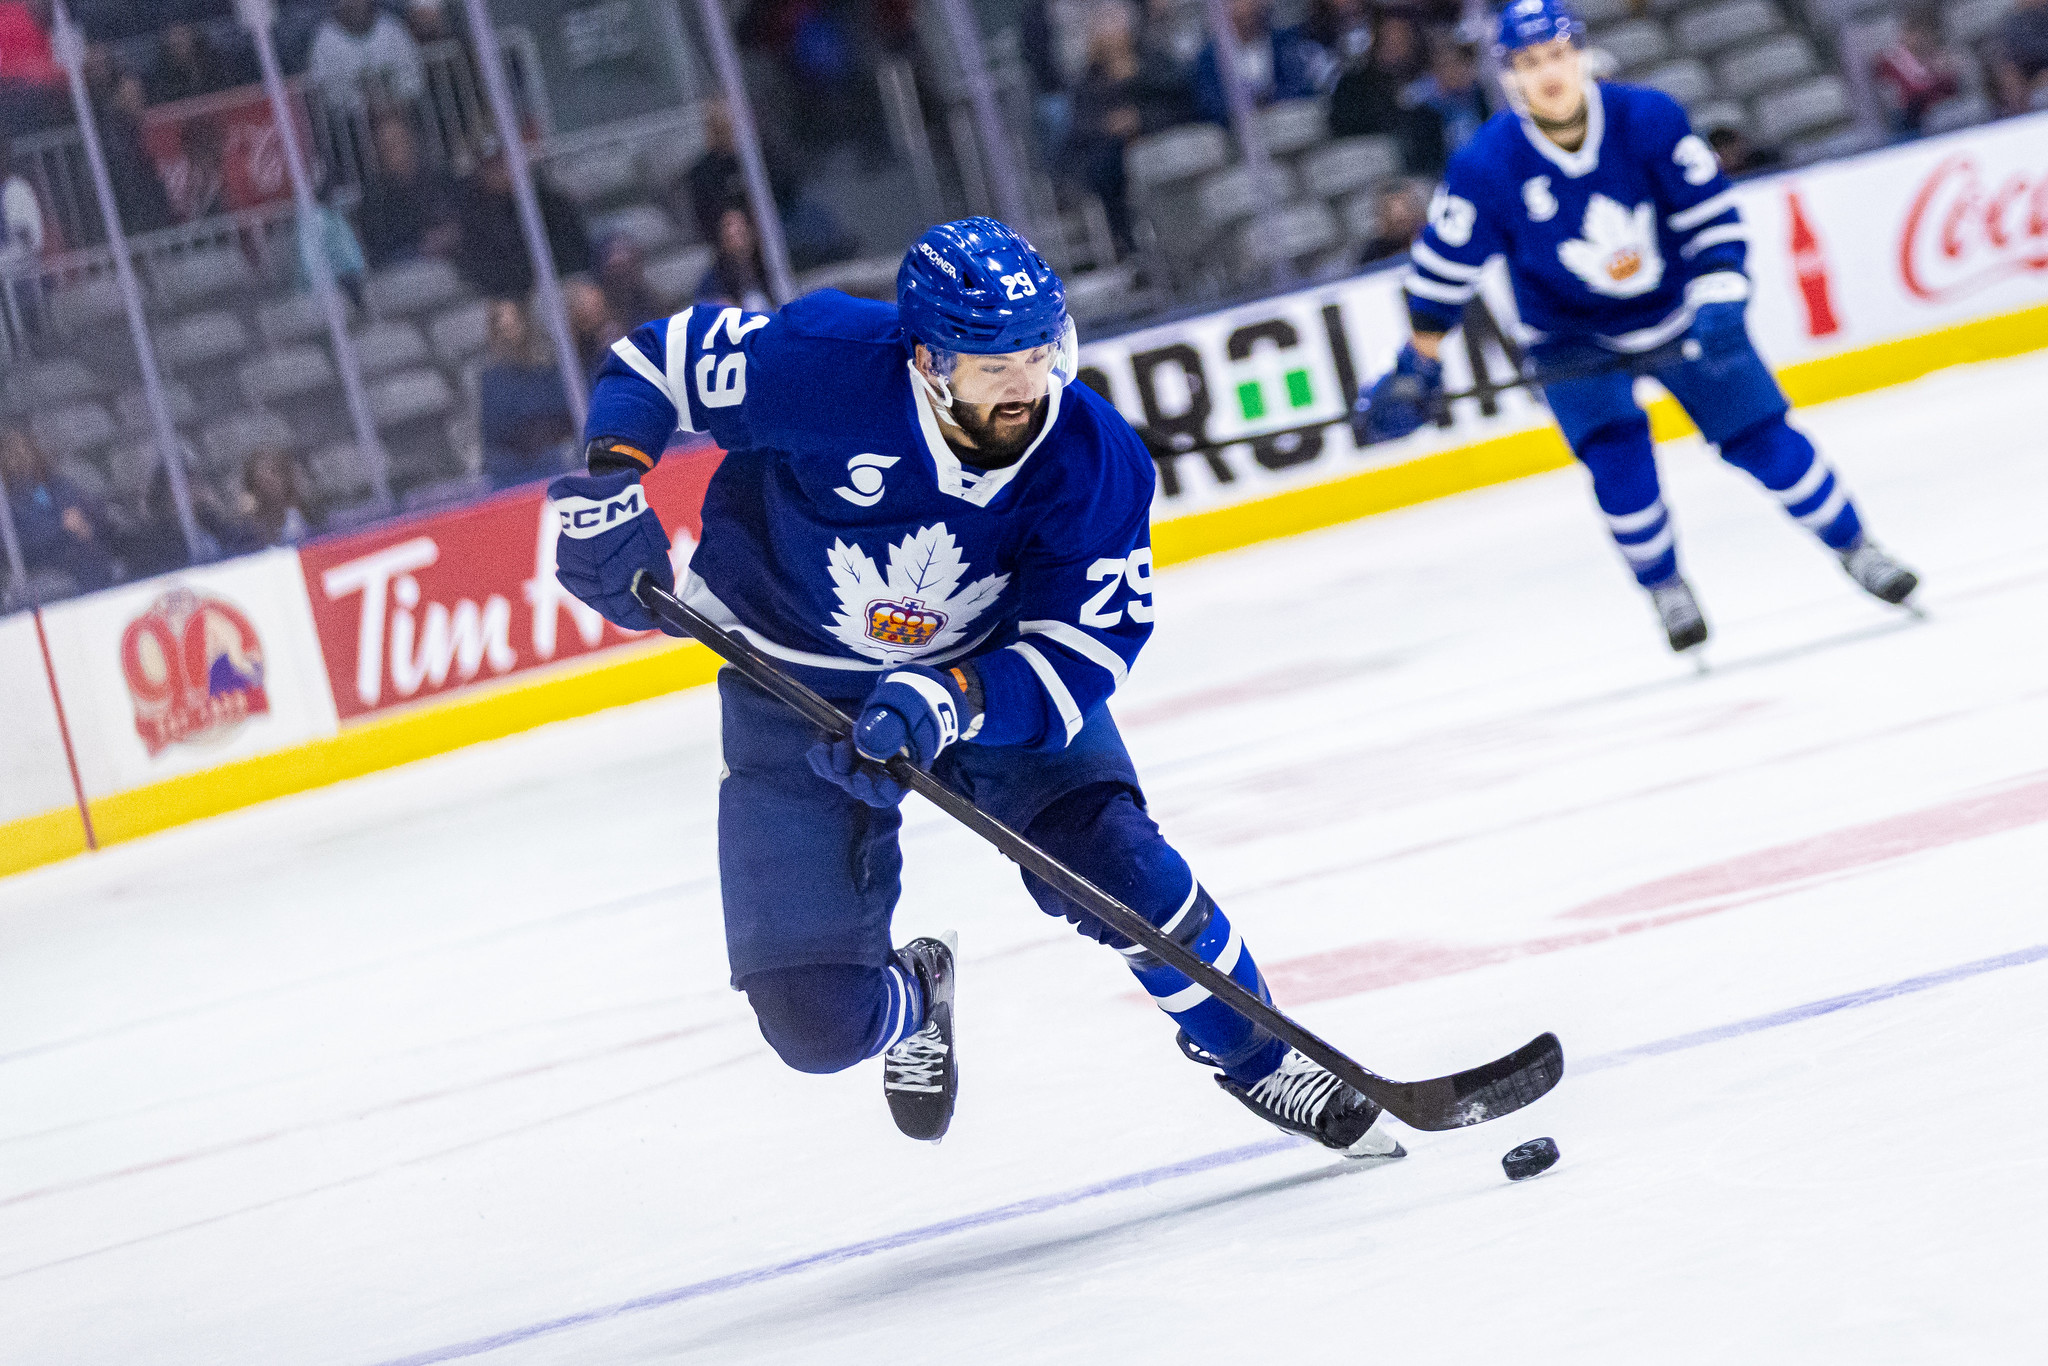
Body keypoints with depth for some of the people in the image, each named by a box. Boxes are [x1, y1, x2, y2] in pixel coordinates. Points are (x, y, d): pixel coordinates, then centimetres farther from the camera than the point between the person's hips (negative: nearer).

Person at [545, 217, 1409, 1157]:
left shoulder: (1094, 462, -23)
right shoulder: (829, 365, -29)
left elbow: (1078, 654, -24)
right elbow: (654, 363, -14)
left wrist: (946, 705, -41)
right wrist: (610, 483, -30)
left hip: (992, 670, 1)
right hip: (796, 691, -1)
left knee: (1111, 862, -21)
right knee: (817, 1024, -8)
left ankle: (1255, 1056, 8)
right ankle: (911, 999, 33)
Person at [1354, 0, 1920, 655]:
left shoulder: (1648, 118, -23)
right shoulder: (1487, 165, -23)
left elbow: (1710, 209, -13)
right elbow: (1443, 266, -11)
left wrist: (1720, 294, -24)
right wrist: (1416, 367, -7)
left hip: (1681, 311, 1)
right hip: (1574, 337, -1)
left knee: (1760, 435, 1)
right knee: (1615, 453, -18)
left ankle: (1854, 548, 20)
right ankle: (1665, 587, 4)